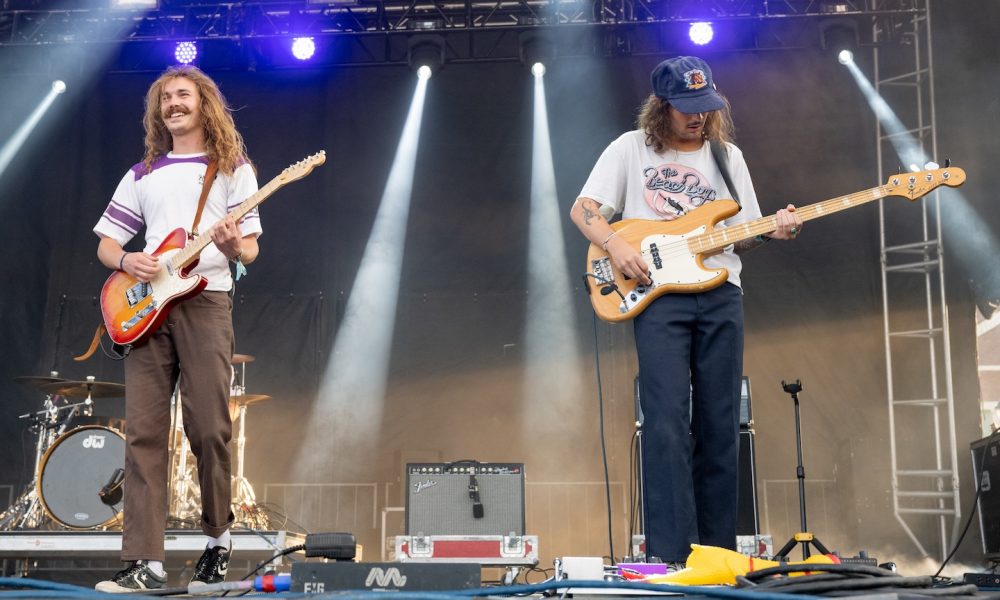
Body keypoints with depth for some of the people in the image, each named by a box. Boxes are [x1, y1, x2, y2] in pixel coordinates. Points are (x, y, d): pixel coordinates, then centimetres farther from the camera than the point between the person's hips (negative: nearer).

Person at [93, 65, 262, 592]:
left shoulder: (232, 167, 11)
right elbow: (105, 243, 20)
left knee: (209, 431, -7)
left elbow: (250, 250, 6)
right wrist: (127, 260, -3)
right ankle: (145, 563, -6)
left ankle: (218, 536, 16)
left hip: (206, 301, -3)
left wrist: (232, 246, -18)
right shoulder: (142, 175, 20)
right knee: (143, 433, -5)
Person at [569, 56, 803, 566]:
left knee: (719, 425, 3)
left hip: (721, 296, 3)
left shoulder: (727, 156, 16)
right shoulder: (631, 148, 8)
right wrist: (616, 247, -12)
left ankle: (716, 549, 12)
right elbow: (582, 209, 4)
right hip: (658, 295, -3)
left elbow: (742, 237, 15)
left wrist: (773, 230, -6)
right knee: (667, 421, -13)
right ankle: (669, 551, -10)